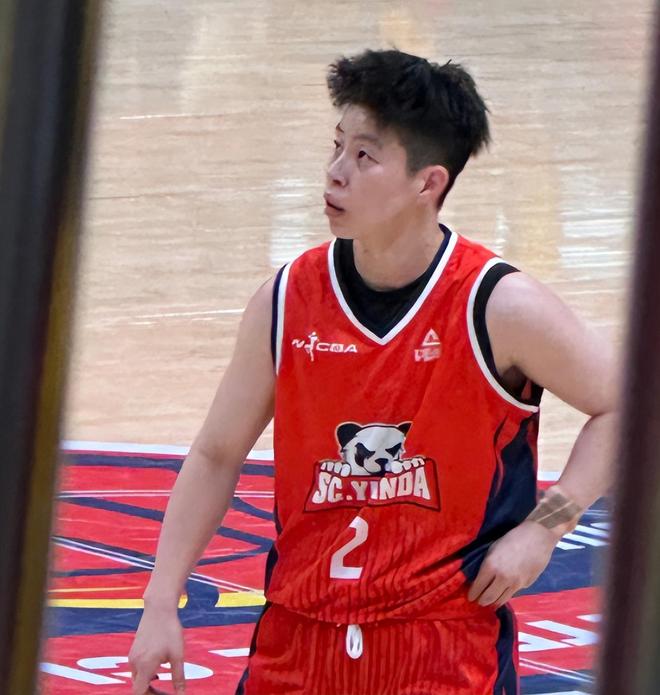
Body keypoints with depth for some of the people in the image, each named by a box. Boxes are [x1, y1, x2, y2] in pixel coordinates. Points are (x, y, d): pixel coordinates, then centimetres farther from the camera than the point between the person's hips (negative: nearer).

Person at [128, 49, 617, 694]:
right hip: (297, 640, 3)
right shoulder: (286, 302, 0)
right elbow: (216, 456, 8)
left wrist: (542, 527, -10)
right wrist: (160, 608, 3)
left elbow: (625, 406, 0)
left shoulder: (501, 309, -10)